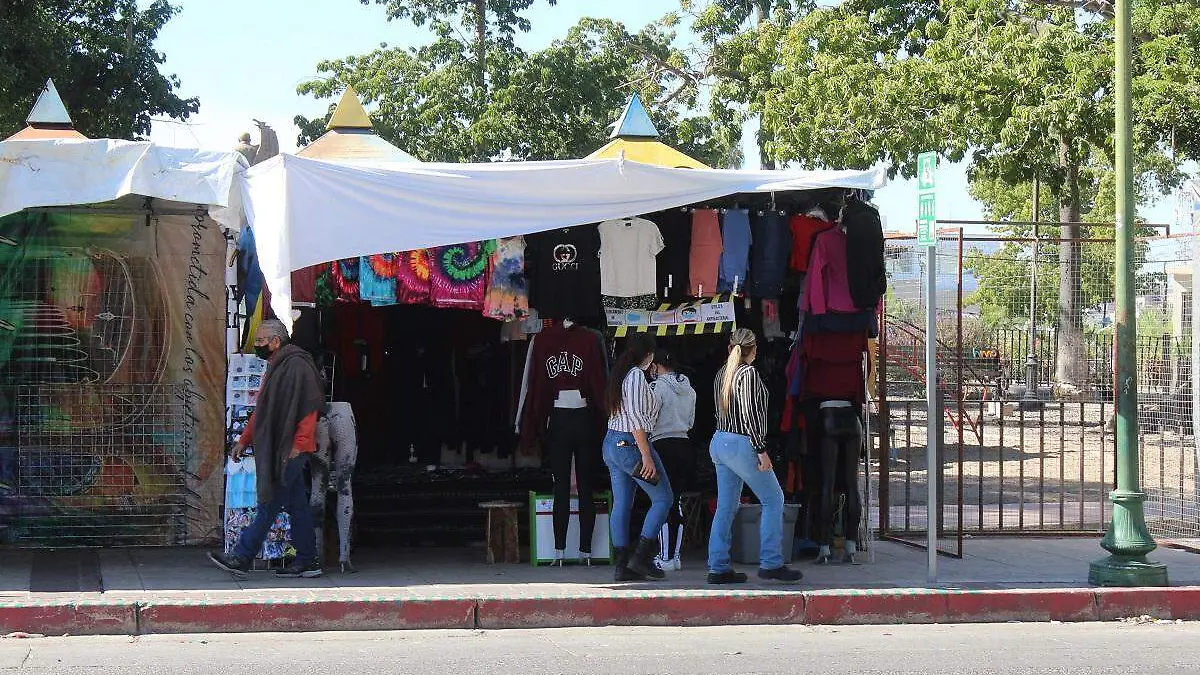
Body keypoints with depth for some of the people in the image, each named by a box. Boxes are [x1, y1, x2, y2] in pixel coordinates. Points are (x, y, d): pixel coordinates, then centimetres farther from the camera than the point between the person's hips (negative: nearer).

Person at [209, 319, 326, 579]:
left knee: (269, 505, -7)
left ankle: (241, 557, -7)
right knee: (296, 506, 10)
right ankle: (307, 561, 12)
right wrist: (244, 440, 22)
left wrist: (298, 445, -22)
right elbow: (262, 411, 26)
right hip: (276, 450, 10)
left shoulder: (297, 365, -13)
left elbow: (309, 408, -19)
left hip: (290, 451, -10)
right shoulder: (275, 368, 19)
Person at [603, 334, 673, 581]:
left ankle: (620, 565, 7)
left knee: (621, 504, 8)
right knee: (663, 498, 0)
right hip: (631, 444, -9)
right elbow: (636, 419, -20)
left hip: (611, 442, 9)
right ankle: (642, 556, -5)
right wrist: (647, 456, -21)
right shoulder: (637, 376, -14)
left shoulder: (619, 375, 13)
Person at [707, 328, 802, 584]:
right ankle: (771, 563, 0)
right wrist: (761, 450, -18)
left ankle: (718, 567, 7)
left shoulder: (722, 373, 11)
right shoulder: (748, 373, -13)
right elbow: (749, 414, -19)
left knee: (726, 506, 9)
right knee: (773, 500, 2)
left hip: (720, 442, 8)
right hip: (741, 445, -8)